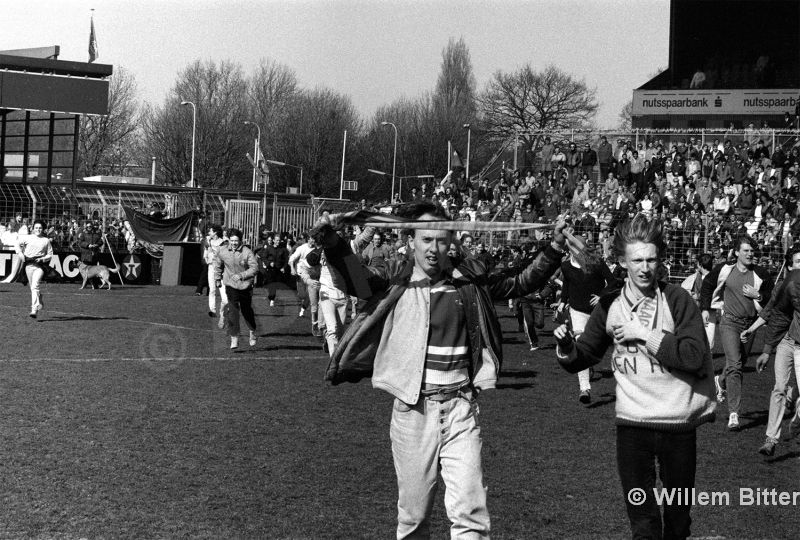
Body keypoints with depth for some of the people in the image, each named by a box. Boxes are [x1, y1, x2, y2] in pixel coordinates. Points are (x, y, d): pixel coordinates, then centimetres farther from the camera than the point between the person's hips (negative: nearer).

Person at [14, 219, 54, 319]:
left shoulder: (46, 240, 6)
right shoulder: (28, 237, 8)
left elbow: (50, 255, 9)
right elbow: (17, 244, 19)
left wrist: (42, 259, -9)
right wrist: (20, 253, 4)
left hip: (40, 265, -3)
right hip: (28, 264, 3)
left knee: (35, 286, -18)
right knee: (32, 287, 11)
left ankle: (34, 309, -23)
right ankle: (39, 303, 37)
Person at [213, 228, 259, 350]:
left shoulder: (247, 252, -14)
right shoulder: (222, 252, -3)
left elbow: (255, 268, -17)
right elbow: (218, 265, 16)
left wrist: (241, 275, -27)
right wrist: (217, 279, 22)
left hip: (245, 285, -1)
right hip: (231, 285, 1)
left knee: (247, 311, 13)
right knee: (232, 310, -15)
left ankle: (252, 332, 40)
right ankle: (234, 338, -12)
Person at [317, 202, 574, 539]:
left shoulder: (468, 279, 3)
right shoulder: (396, 279, -1)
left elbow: (521, 283, 9)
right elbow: (356, 279, -15)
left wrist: (555, 248, -3)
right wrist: (332, 242, -32)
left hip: (460, 409, 1)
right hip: (413, 410, -1)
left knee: (470, 511, -3)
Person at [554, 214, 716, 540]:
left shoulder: (676, 299, -7)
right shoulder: (610, 305, 2)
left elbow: (695, 357, -18)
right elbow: (582, 357, 9)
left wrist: (645, 335, -19)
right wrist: (566, 347, -12)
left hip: (679, 421, -1)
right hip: (632, 424, 2)